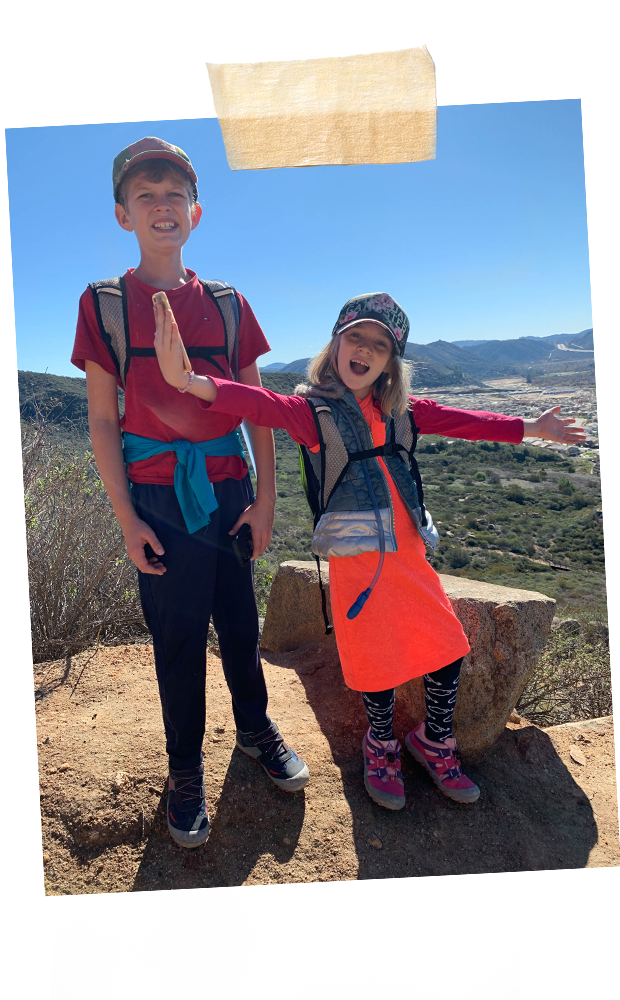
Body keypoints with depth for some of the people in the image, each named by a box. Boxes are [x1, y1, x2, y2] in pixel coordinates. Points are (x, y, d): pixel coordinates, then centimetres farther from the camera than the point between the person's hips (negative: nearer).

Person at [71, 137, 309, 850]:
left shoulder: (226, 304, 7)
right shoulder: (105, 303, 0)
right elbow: (102, 421, -3)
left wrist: (265, 497, 2)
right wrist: (128, 520, -8)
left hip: (230, 489, 3)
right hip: (159, 497, -2)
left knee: (240, 622, 14)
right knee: (178, 637, 6)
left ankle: (255, 727, 38)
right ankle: (185, 767, 26)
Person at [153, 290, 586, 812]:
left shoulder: (403, 410, 10)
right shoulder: (312, 410, -7)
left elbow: (462, 421, 18)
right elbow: (260, 404, -24)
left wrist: (530, 428, 24)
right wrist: (189, 380, -42)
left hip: (411, 553, 6)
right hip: (358, 560, -5)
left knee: (448, 648, 9)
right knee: (380, 662, 3)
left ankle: (436, 741, 35)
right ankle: (382, 748, 33)